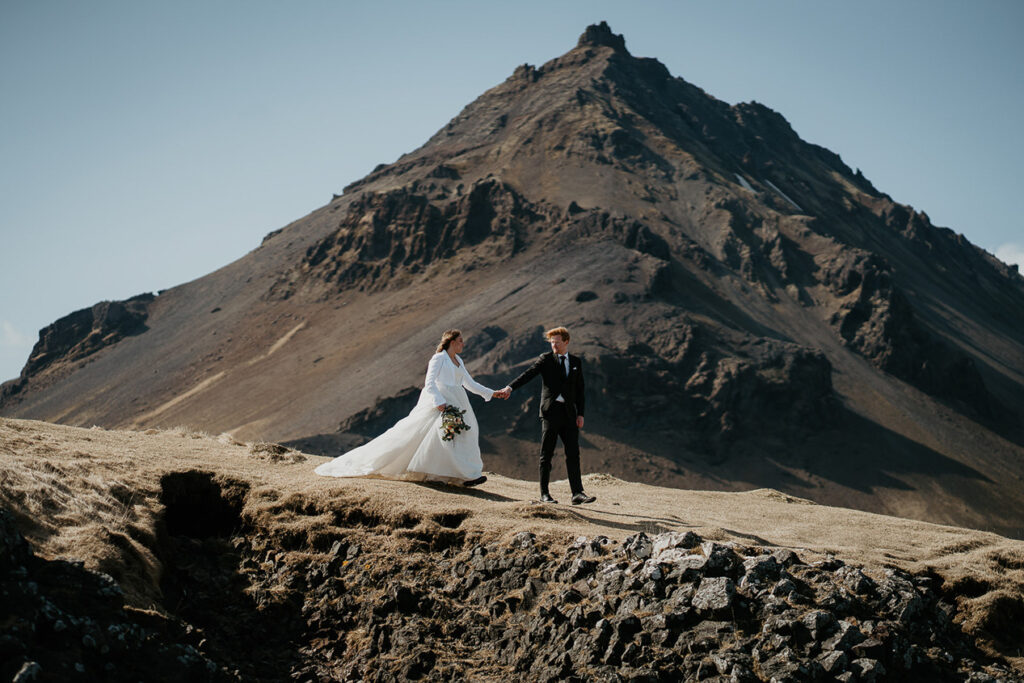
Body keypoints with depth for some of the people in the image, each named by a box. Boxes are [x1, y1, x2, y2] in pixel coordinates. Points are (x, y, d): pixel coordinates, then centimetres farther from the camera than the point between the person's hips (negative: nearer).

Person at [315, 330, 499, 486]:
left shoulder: (458, 361, 17)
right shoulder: (439, 359, -7)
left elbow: (470, 384, 21)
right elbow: (430, 384, -16)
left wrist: (492, 393, 17)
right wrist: (440, 403, -27)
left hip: (455, 405, 8)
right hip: (438, 404, -8)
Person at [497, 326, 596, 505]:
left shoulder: (576, 362, 14)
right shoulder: (546, 359, 3)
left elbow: (579, 389, 15)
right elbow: (528, 374, -10)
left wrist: (580, 414, 7)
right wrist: (510, 388, -25)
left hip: (569, 412, 3)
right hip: (550, 410, -3)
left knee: (573, 453, -1)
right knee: (547, 453, 1)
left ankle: (578, 494, -2)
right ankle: (544, 493, 7)